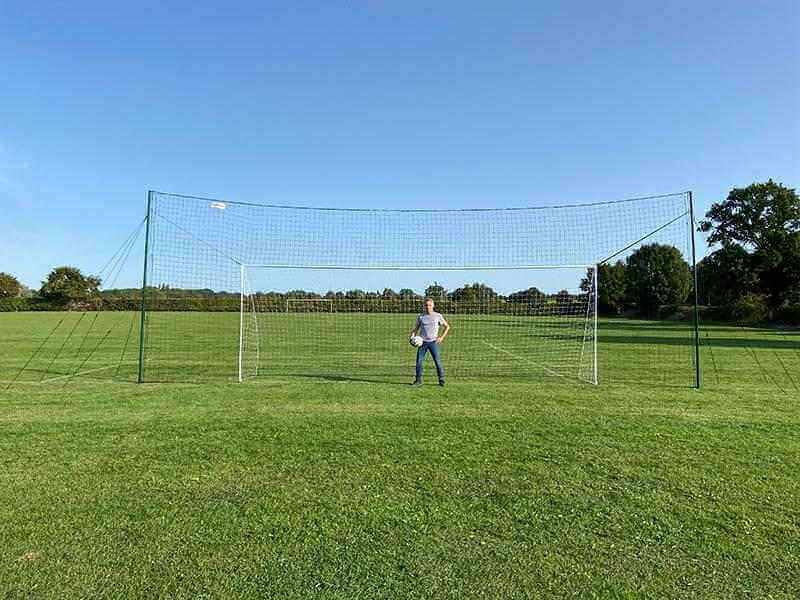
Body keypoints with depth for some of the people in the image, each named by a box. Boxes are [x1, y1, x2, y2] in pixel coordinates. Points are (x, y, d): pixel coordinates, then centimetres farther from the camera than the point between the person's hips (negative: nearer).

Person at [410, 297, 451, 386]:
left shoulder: (437, 316, 2)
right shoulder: (421, 317, 7)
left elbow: (447, 326, 10)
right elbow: (416, 328, 15)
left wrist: (442, 337, 0)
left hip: (433, 342, -2)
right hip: (422, 342, 2)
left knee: (438, 361, -6)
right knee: (418, 361, -2)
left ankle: (441, 381, 4)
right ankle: (418, 380, 10)